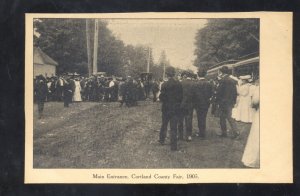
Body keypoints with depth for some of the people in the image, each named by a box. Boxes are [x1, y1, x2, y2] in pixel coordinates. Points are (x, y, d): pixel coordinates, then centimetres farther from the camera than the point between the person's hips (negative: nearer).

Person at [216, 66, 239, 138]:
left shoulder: (222, 80, -13)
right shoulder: (233, 81, 9)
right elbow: (235, 93, 12)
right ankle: (235, 131, 0)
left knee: (222, 118, 4)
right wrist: (234, 102, 16)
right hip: (231, 102, 7)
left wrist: (218, 101, -4)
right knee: (229, 117, 12)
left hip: (223, 102, -7)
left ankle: (224, 133, 8)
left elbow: (219, 92, -14)